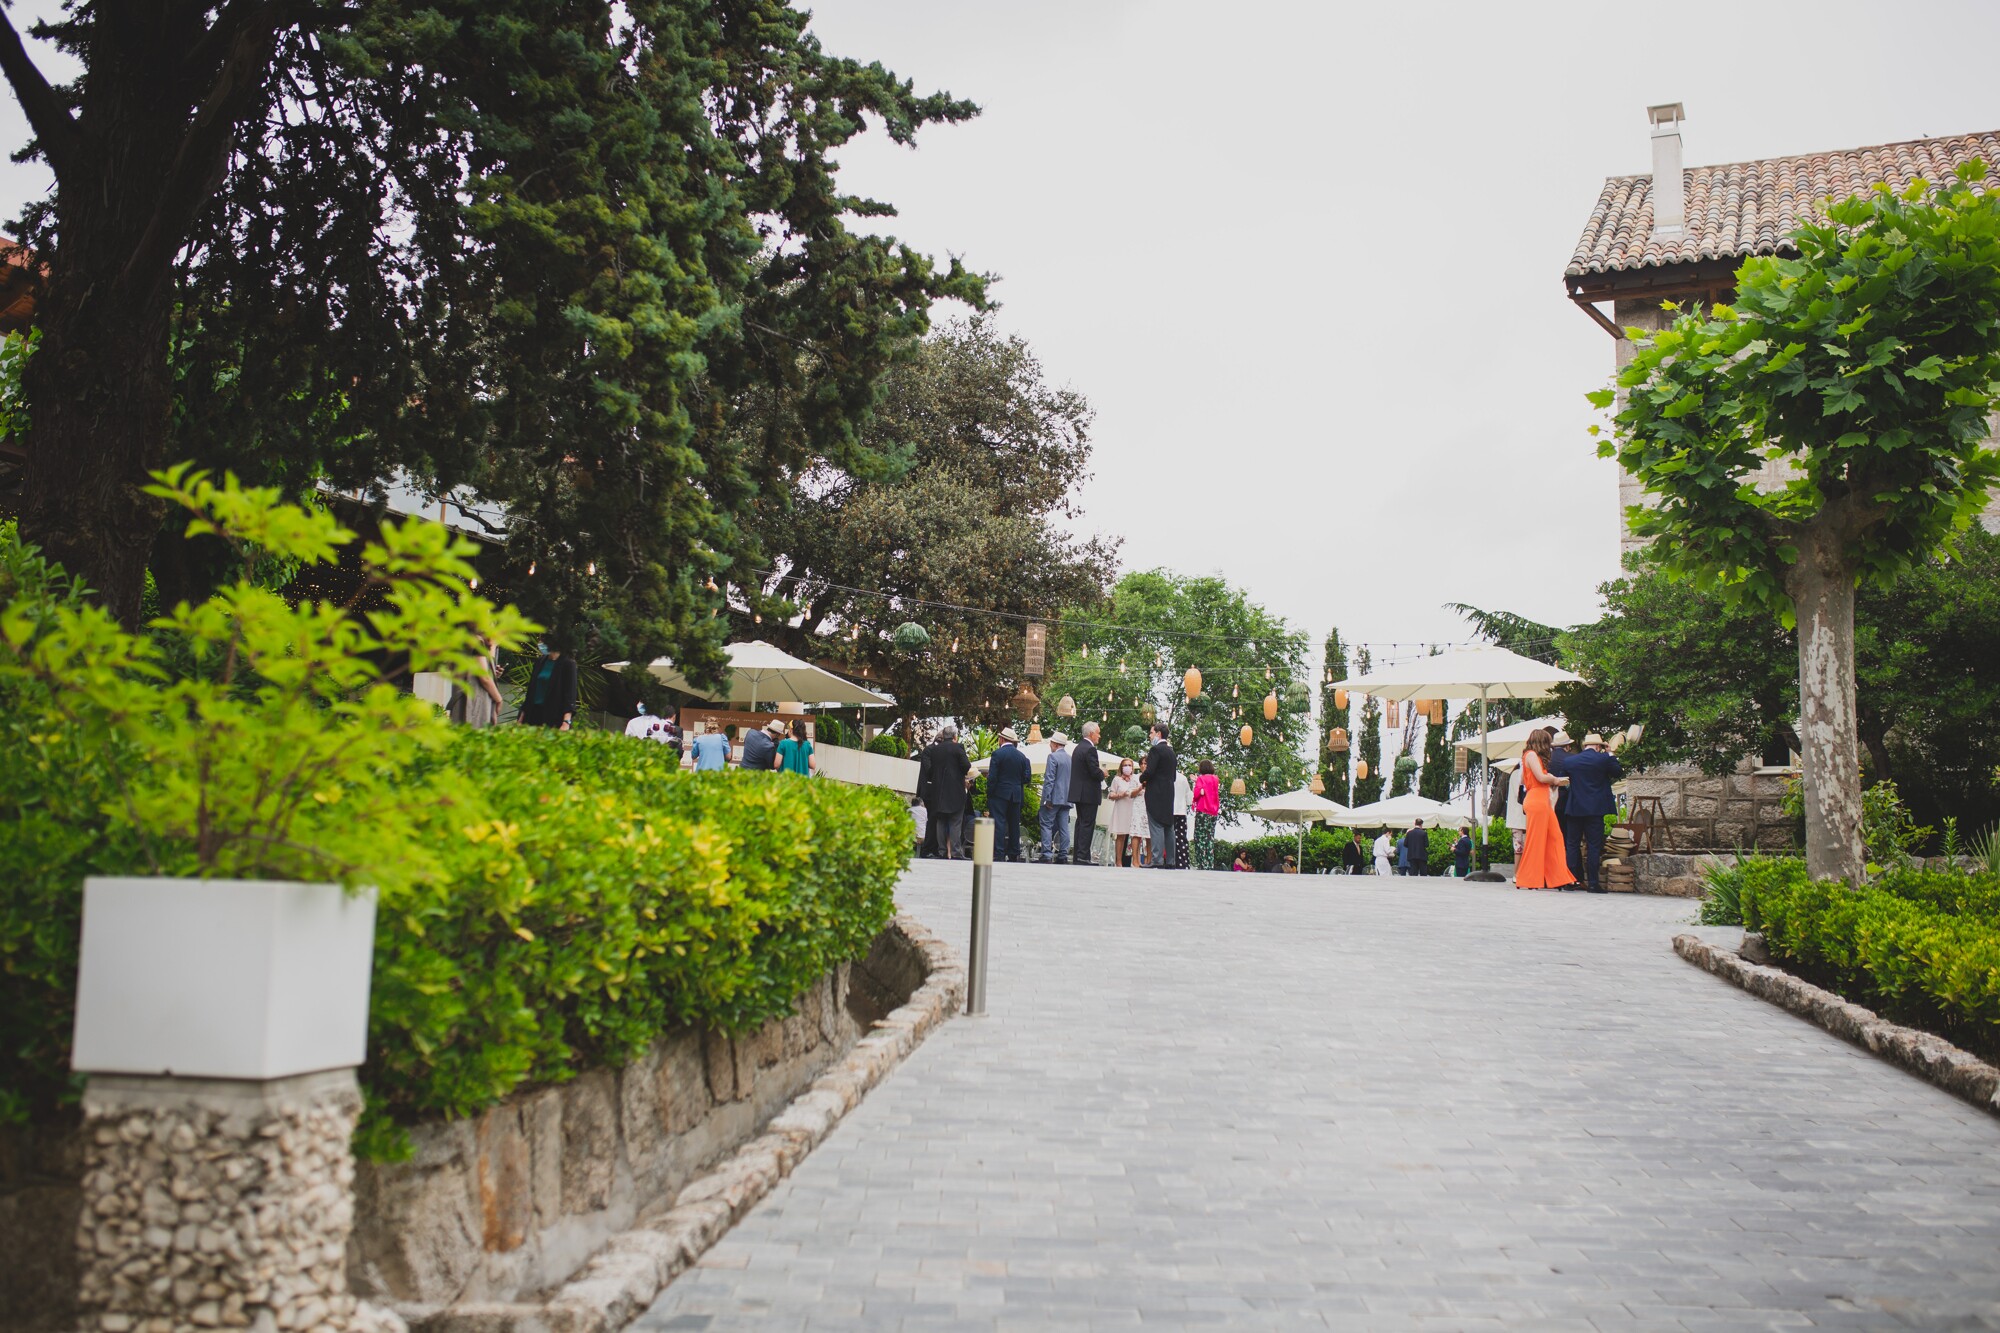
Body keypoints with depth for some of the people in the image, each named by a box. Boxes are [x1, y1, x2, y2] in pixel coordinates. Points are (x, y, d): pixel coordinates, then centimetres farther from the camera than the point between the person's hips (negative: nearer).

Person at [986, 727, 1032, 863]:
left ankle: (999, 853, -10)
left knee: (998, 823, -5)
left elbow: (992, 777, -12)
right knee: (1014, 824, 10)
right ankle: (1014, 854, 12)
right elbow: (1027, 777, 6)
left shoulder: (997, 754, -9)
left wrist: (989, 794, -5)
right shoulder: (1022, 756, 7)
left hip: (1000, 794, -5)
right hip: (1016, 795, 5)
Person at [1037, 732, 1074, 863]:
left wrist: (1047, 798, -15)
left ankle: (1046, 855, -10)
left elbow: (1049, 779, -15)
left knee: (1047, 825, -4)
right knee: (1064, 827, 6)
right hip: (1066, 798, 7)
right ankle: (1063, 855, 5)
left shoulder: (1053, 757, -9)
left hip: (1054, 798, -7)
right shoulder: (1071, 759, 13)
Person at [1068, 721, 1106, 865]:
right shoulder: (1090, 749, -15)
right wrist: (1103, 773, 0)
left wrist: (1099, 771, 14)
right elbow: (1096, 772, -21)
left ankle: (1077, 856, 13)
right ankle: (1083, 856, -11)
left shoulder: (1078, 748, 14)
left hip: (1078, 793, 9)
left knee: (1081, 823, 12)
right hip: (1089, 794, -9)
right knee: (1087, 825, -8)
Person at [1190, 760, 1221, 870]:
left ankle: (1202, 865, -8)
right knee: (1210, 838, 9)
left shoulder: (1201, 779, -7)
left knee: (1200, 838, -2)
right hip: (1213, 812, 5)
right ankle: (1210, 865, 6)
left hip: (1202, 811, -5)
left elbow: (1197, 793, -17)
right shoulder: (1216, 780, 9)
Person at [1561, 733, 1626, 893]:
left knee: (1573, 845, 8)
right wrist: (1611, 754, 15)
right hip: (1596, 809, -3)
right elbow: (1618, 773, 8)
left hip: (1575, 809, 3)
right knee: (1594, 846, -1)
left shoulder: (1570, 761, 2)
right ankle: (1593, 883, -3)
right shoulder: (1604, 758, -7)